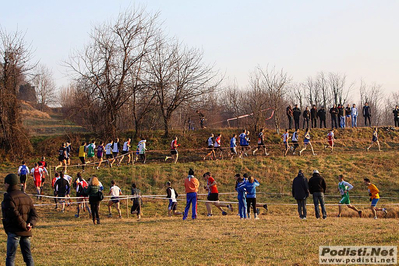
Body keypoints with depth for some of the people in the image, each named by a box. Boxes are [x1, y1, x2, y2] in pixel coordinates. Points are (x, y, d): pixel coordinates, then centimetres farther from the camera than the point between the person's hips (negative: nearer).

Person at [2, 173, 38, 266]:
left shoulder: (9, 198, -10)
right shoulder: (26, 197, 14)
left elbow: (15, 215, -19)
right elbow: (34, 214, 8)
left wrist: (25, 225, -11)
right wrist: (31, 224, -7)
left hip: (14, 232, -7)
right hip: (26, 233, 7)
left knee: (10, 257, -4)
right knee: (28, 256, 12)